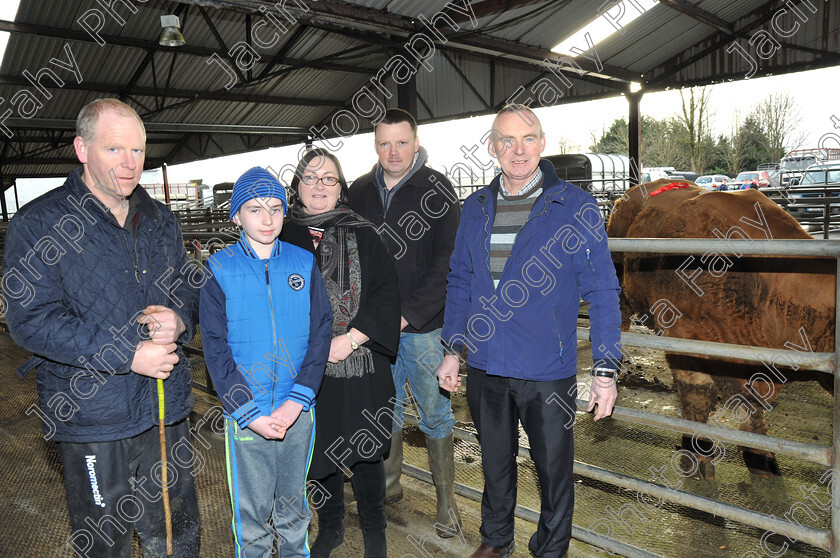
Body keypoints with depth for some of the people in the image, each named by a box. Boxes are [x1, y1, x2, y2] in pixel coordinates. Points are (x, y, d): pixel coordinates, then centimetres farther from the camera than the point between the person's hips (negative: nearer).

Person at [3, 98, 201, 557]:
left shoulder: (160, 220, 9)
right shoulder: (37, 224, -8)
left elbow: (190, 285, 16)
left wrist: (179, 320, -9)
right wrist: (129, 355, -21)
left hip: (166, 407, 5)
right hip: (91, 417, -4)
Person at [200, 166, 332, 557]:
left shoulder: (303, 264, -1)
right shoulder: (219, 270, -5)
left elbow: (320, 334, -3)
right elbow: (216, 350, -6)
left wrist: (296, 400, -12)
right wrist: (249, 413, -13)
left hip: (298, 410, 2)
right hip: (245, 413, -1)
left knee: (294, 504, 19)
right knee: (251, 510, 12)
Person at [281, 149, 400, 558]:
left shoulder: (362, 235, 0)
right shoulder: (283, 238, 5)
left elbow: (385, 293, -6)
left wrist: (349, 340, -16)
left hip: (359, 365, -1)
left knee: (365, 450, 9)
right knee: (321, 448, 15)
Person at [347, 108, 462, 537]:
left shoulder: (436, 191, -7)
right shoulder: (360, 192, 6)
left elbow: (447, 265, -12)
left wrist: (410, 313, -17)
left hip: (423, 325, -4)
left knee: (435, 413, 6)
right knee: (385, 408, 17)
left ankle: (446, 500, 22)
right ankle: (389, 485, 35)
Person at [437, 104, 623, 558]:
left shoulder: (575, 207, -8)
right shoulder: (476, 208, 4)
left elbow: (602, 291, -7)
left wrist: (605, 370, -10)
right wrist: (452, 350, 8)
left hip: (547, 372, -3)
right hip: (484, 367, 4)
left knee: (553, 468, 13)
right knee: (494, 460, 22)